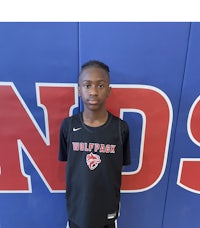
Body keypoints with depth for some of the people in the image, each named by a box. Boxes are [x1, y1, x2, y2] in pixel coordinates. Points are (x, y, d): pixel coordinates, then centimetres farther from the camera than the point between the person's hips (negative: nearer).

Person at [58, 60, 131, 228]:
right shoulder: (68, 125, -14)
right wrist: (71, 197, 2)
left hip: (107, 207, 0)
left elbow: (119, 168, -5)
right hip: (77, 206, 1)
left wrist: (115, 200, 3)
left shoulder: (120, 127, -16)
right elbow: (67, 164, -2)